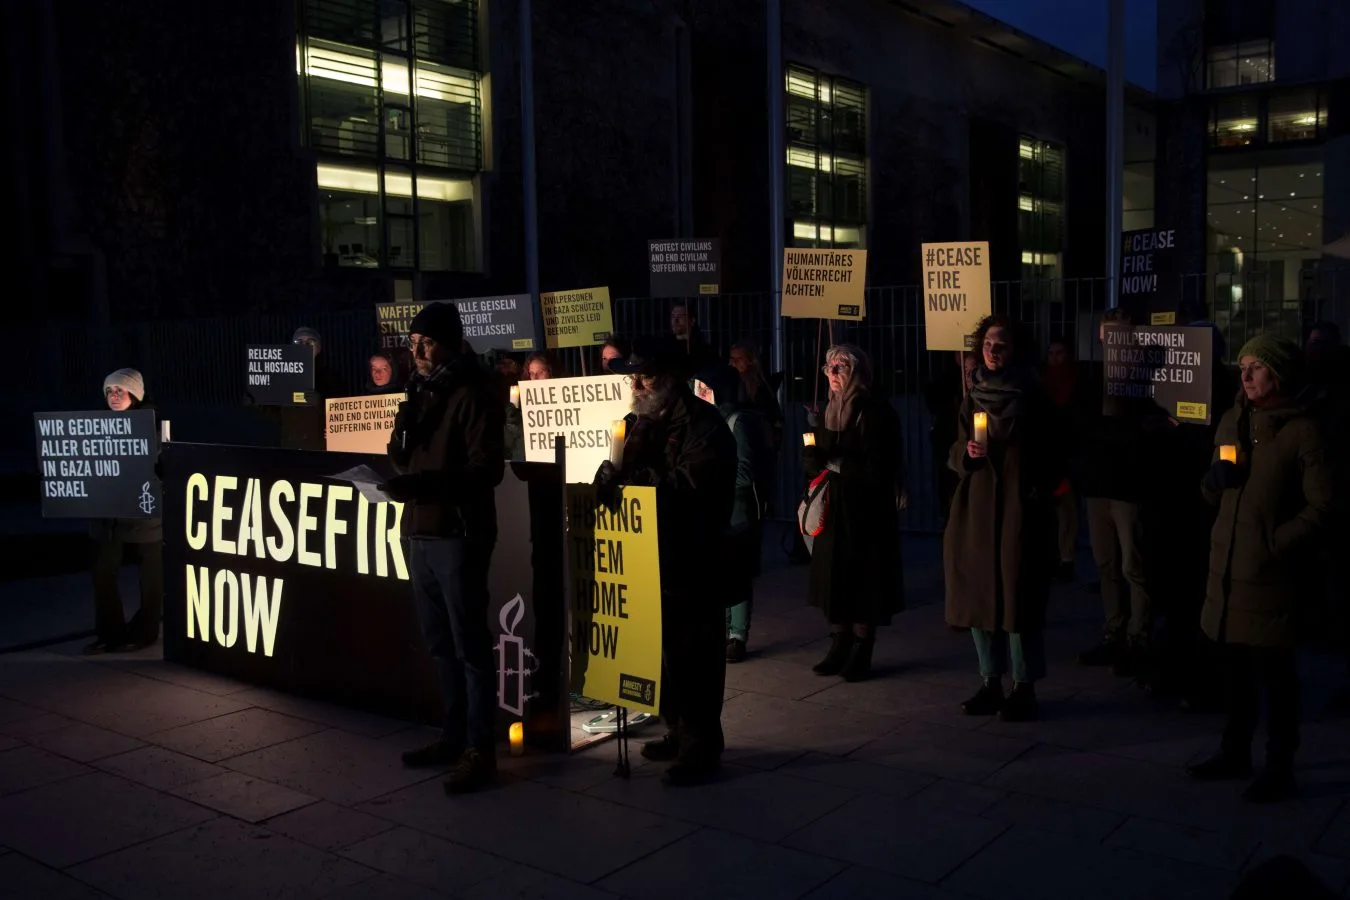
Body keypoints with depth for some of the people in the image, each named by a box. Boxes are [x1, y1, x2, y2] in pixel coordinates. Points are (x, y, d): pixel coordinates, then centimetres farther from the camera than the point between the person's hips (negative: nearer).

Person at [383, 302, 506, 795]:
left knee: (469, 643, -4)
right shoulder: (420, 392, 16)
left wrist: (424, 482, -27)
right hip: (420, 532, 8)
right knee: (440, 642, 15)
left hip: (458, 534, -8)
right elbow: (400, 457, 19)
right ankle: (454, 736, 25)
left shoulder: (473, 395, -10)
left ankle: (480, 750, 2)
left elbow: (488, 468, -18)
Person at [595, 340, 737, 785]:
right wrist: (611, 474, -8)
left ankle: (701, 743, 8)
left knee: (692, 652, -2)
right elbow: (633, 473, 15)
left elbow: (692, 483, -23)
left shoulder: (703, 424, -11)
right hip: (651, 554, 8)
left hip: (692, 557, -8)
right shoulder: (645, 421, 15)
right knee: (663, 647, 15)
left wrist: (630, 476, -25)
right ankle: (678, 730, 29)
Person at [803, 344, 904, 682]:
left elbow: (876, 468, -17)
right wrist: (826, 463, -12)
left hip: (867, 512, -6)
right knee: (833, 576, 7)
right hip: (833, 509, 6)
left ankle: (862, 651, 9)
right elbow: (810, 459, 9)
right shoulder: (828, 411, 11)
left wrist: (836, 464, -11)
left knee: (863, 580, -1)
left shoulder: (876, 412, -11)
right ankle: (839, 645, 16)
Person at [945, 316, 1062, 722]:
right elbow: (955, 453, 13)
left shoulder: (1032, 397, -3)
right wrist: (967, 452, -8)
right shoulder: (972, 397, 10)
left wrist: (1039, 492, -8)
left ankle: (1024, 688, 8)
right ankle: (990, 683, 18)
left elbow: (1052, 457, 0)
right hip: (977, 507, 5)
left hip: (1020, 509, -5)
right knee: (978, 593, 6)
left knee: (1018, 595, -3)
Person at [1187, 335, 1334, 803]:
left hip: (1272, 571, -6)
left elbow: (1321, 505, -10)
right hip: (1228, 565, 6)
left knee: (1275, 671, 2)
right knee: (1237, 665, 16)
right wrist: (1214, 479, -4)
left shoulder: (1302, 430, -9)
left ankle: (1280, 767, 14)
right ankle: (1235, 752, 29)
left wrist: (1278, 542, -15)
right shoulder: (1233, 421, 11)